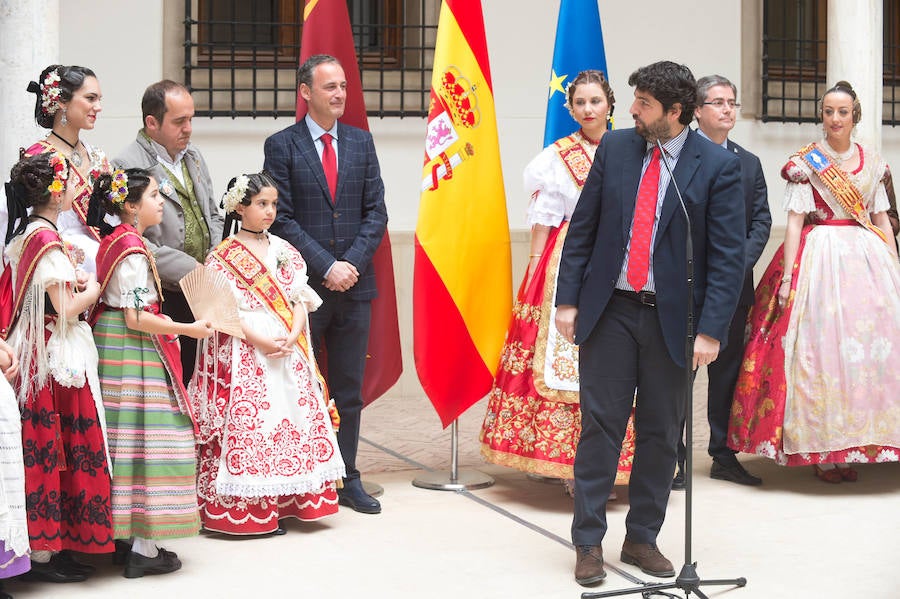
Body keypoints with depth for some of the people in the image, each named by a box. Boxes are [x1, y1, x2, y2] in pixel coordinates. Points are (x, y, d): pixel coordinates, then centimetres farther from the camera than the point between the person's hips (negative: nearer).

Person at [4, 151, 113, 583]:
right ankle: (45, 553, 2)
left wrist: (72, 278, 11)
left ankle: (44, 542, 17)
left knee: (43, 450, 11)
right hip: (58, 355, -9)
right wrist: (94, 289, -2)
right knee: (56, 451, -3)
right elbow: (66, 309, -19)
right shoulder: (48, 240, -17)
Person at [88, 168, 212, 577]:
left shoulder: (112, 241, 11)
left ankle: (124, 537, 20)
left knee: (126, 442, 13)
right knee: (145, 437, -6)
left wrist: (163, 324, 18)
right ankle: (143, 548, -3)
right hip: (134, 352, -10)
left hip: (113, 347, 10)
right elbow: (136, 319, -20)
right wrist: (188, 329, -13)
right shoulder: (133, 250, -18)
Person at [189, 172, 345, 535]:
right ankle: (245, 510, -2)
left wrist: (293, 334, -10)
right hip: (244, 352, -5)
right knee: (246, 422, -7)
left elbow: (300, 298, 8)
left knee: (293, 417, 3)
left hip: (289, 351, 5)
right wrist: (261, 342, -18)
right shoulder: (223, 257, -2)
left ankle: (282, 504, 12)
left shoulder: (284, 251, 13)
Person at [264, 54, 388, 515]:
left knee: (349, 389, 9)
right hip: (302, 286, -4)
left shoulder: (361, 142, 11)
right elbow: (282, 218, -7)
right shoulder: (282, 145, -1)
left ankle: (347, 479, 16)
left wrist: (352, 263, -7)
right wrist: (325, 267, -13)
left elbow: (376, 211, 7)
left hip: (353, 286, 4)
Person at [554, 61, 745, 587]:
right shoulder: (615, 148, 3)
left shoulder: (718, 165, -6)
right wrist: (568, 300, 1)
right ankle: (589, 543, 10)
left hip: (671, 319, -1)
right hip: (609, 310, 1)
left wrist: (711, 330, -14)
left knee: (661, 434, 8)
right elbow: (583, 227, 7)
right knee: (600, 425, 2)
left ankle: (642, 538, 23)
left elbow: (729, 256, -8)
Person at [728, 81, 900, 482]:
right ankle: (823, 452, -1)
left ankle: (851, 447, 10)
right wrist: (788, 275, -13)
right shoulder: (806, 162, 0)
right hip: (819, 258, -4)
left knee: (865, 349, 1)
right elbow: (795, 219, -5)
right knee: (820, 347, -7)